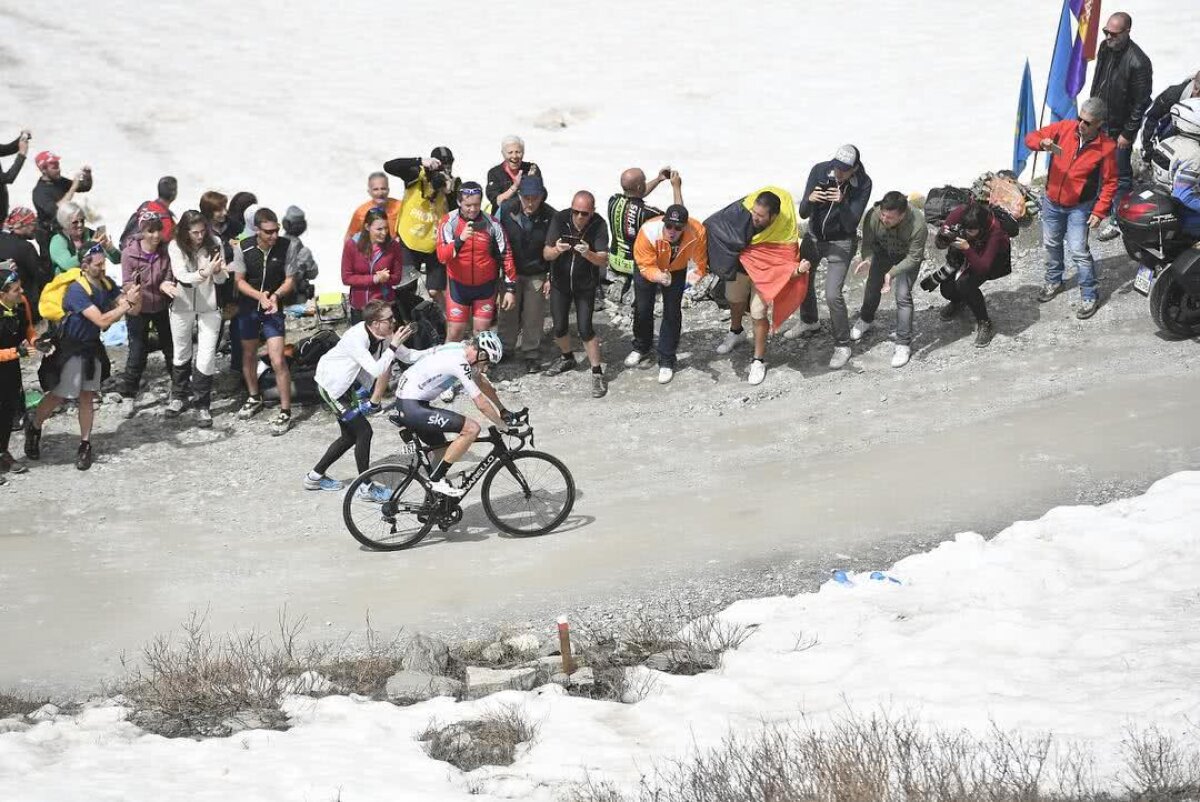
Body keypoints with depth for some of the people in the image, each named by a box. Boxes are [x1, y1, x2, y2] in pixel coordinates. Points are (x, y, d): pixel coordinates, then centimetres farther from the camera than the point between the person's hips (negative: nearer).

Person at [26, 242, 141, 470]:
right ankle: (34, 427, 28)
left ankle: (85, 445, 17)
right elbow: (102, 321, -32)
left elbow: (134, 310, -3)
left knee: (87, 397, 8)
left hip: (92, 348, 6)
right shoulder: (77, 290, -26)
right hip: (70, 349, -6)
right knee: (58, 396, 3)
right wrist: (127, 303, -33)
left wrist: (135, 297, -24)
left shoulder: (106, 284, -5)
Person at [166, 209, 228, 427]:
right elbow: (183, 277, -23)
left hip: (209, 307, 0)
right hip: (182, 307, 0)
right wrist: (205, 272, -39)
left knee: (207, 358, -5)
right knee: (181, 354, 18)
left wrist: (217, 271, -29)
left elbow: (221, 280, -6)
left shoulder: (214, 244, -10)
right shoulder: (176, 247, -14)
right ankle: (178, 396, 38)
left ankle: (202, 405, 7)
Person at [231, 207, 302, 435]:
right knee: (249, 355, 19)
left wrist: (276, 295, -27)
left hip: (274, 309, -2)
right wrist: (260, 296, -23)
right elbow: (239, 281, -6)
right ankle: (254, 398, 41)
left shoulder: (285, 247, -16)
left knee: (278, 361, -12)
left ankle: (285, 412, -4)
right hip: (248, 307, 2)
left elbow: (290, 280, -8)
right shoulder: (243, 248, -13)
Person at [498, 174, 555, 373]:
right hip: (510, 272, 1)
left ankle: (532, 355, 19)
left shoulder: (550, 217, -16)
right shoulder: (507, 212, -13)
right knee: (508, 312, 12)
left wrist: (551, 277, -6)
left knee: (533, 317, 5)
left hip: (537, 274, -1)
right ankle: (505, 348, 30)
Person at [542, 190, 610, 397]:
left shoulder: (598, 225, -21)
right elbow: (546, 254, -18)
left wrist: (588, 254, -46)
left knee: (585, 329, -9)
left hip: (585, 285, -2)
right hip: (560, 282, 2)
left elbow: (603, 260, -25)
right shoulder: (560, 219, -19)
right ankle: (567, 358, 39)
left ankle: (597, 373, 4)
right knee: (559, 327, 9)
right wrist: (556, 250, -41)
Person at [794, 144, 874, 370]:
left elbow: (851, 224, -27)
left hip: (841, 242, -4)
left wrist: (842, 203, -45)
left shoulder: (863, 184, -25)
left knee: (833, 294, -15)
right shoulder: (819, 171, -20)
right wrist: (809, 200, -41)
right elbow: (803, 214, -19)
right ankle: (809, 322, 51)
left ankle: (842, 346, 3)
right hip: (814, 235, 4)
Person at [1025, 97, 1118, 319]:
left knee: (1079, 251, -7)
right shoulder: (1065, 128, -12)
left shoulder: (1106, 147, -19)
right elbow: (1031, 137, -7)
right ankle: (1054, 280, 43)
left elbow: (1110, 183, -11)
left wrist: (1099, 211, -17)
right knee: (1051, 244, 20)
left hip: (1079, 207, -4)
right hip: (1052, 202, 4)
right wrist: (1042, 143, -31)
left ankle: (1089, 296, 8)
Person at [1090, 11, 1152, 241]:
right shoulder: (1105, 48, -3)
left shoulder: (1138, 62, -27)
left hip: (1120, 128, -7)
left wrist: (1128, 133, -16)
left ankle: (1117, 220, 16)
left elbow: (1141, 102, -20)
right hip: (1100, 122, 7)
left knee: (1120, 175, 5)